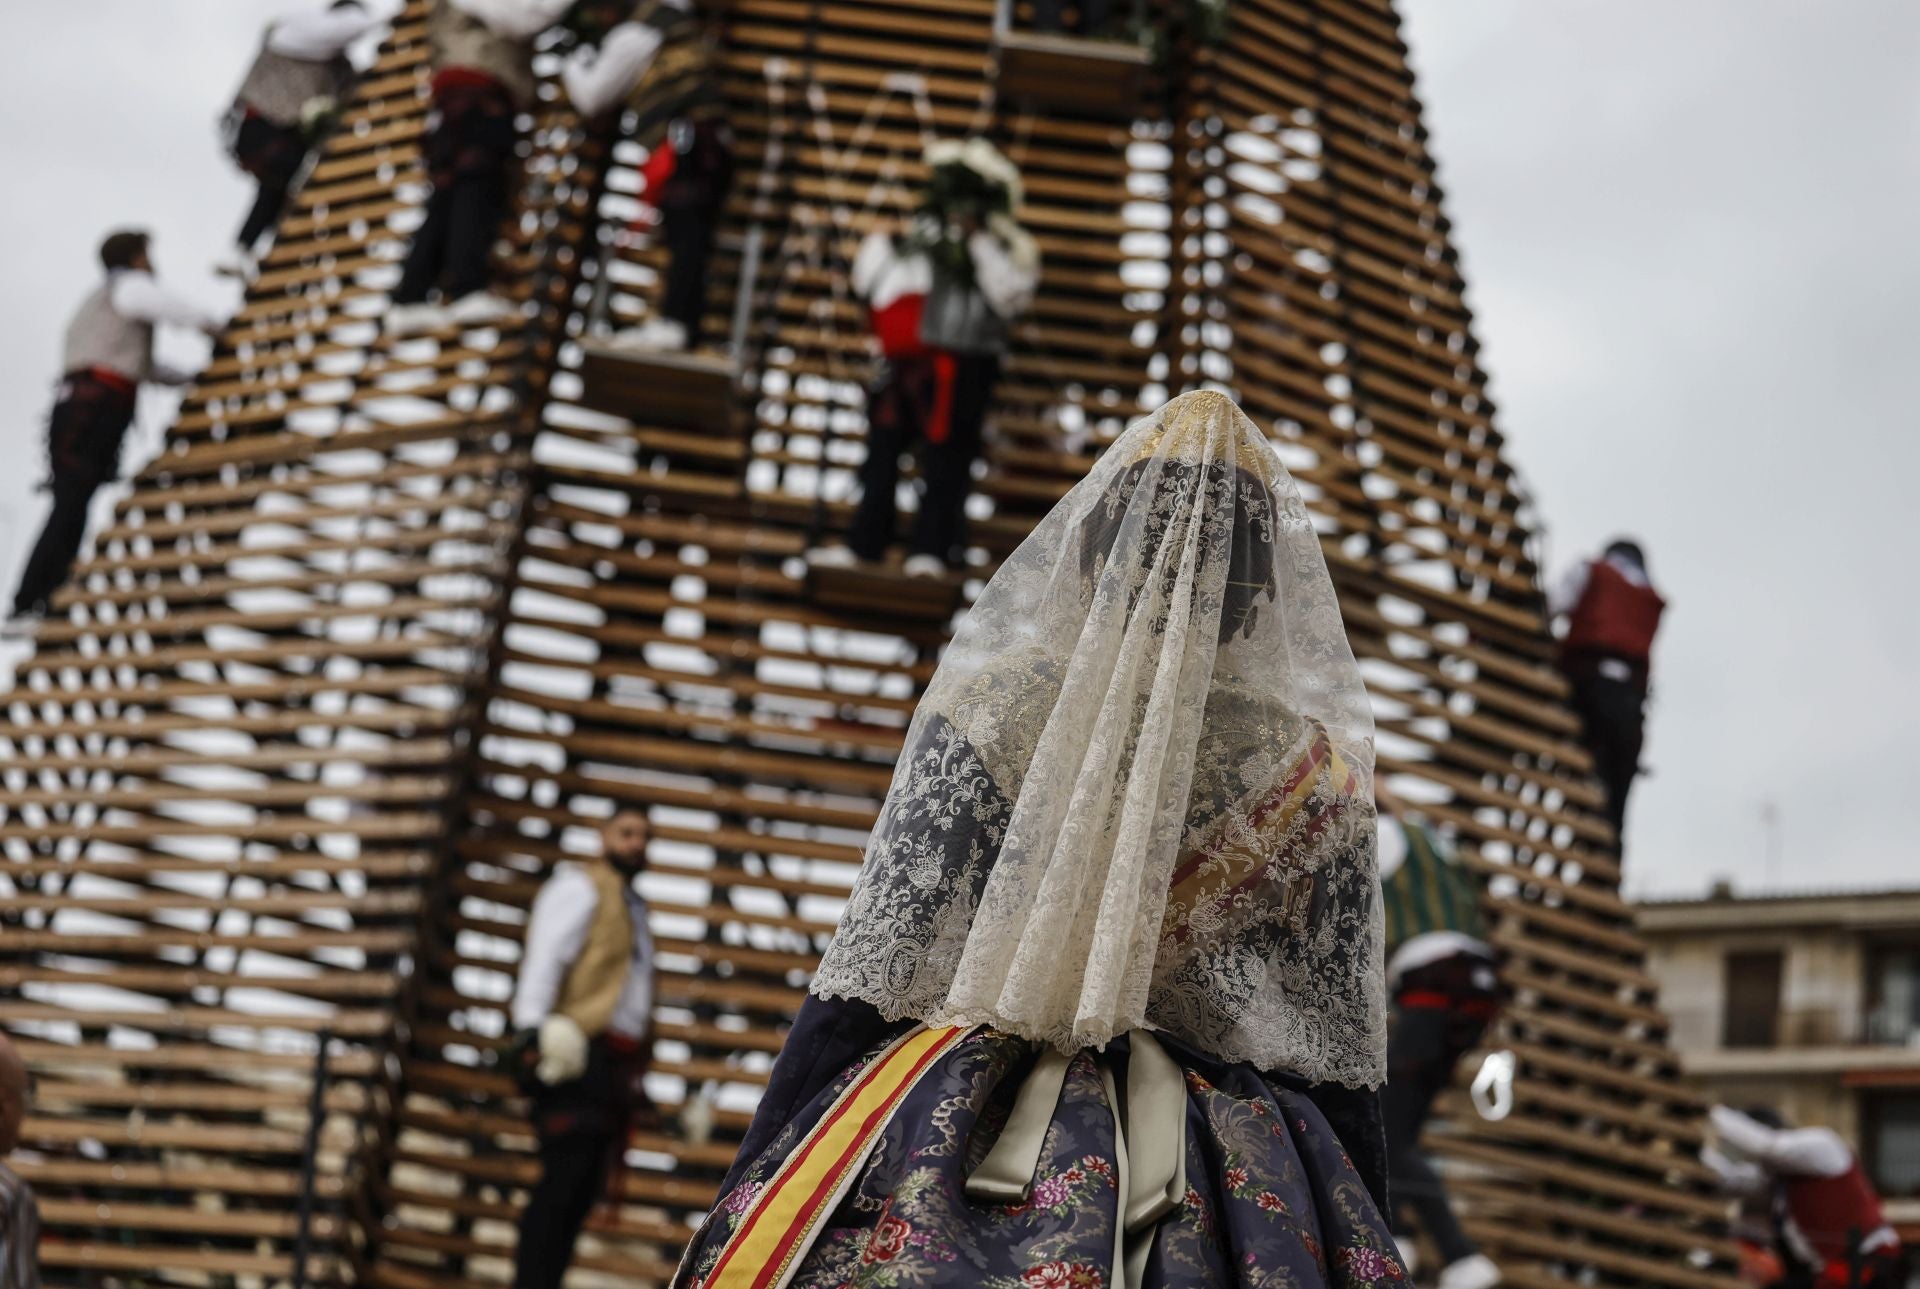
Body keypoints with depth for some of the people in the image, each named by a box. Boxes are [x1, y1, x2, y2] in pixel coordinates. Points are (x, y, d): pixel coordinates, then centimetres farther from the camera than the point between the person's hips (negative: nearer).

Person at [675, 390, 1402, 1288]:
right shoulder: (1320, 774, 2)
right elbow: (1341, 1068, 4)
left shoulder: (994, 707, -5)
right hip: (1220, 1196, 2)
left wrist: (754, 1203, -1)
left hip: (961, 1154, -2)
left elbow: (868, 989, -7)